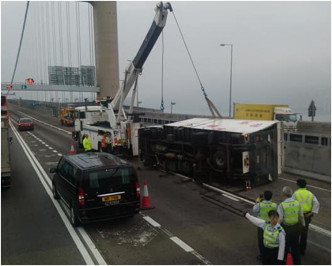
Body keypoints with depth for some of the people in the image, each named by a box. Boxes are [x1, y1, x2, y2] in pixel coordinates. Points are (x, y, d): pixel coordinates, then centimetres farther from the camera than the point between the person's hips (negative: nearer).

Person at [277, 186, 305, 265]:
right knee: (295, 245, 23)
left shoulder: (281, 205, -22)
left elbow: (280, 218, -20)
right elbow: (301, 216, 2)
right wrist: (303, 224, 19)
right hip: (296, 227, 4)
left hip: (286, 228, -4)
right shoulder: (297, 203, -9)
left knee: (285, 246, 15)